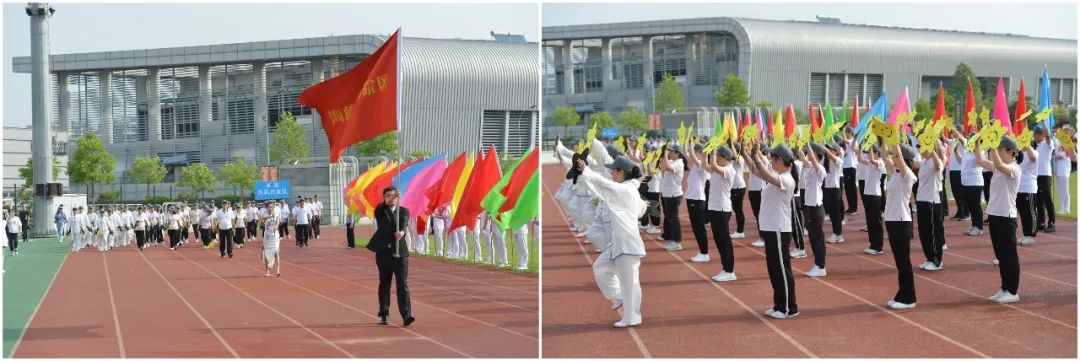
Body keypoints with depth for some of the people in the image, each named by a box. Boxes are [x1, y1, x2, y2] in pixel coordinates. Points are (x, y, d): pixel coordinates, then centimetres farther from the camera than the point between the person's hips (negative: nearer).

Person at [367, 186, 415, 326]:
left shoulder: (403, 211, 6)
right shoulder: (380, 211, 4)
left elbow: (404, 224, -13)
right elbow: (381, 208, -20)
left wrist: (402, 232, -36)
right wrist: (392, 198, -36)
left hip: (400, 252, -1)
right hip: (383, 252, 1)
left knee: (403, 284, -7)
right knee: (384, 285, 10)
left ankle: (406, 315, -13)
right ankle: (384, 315, 18)